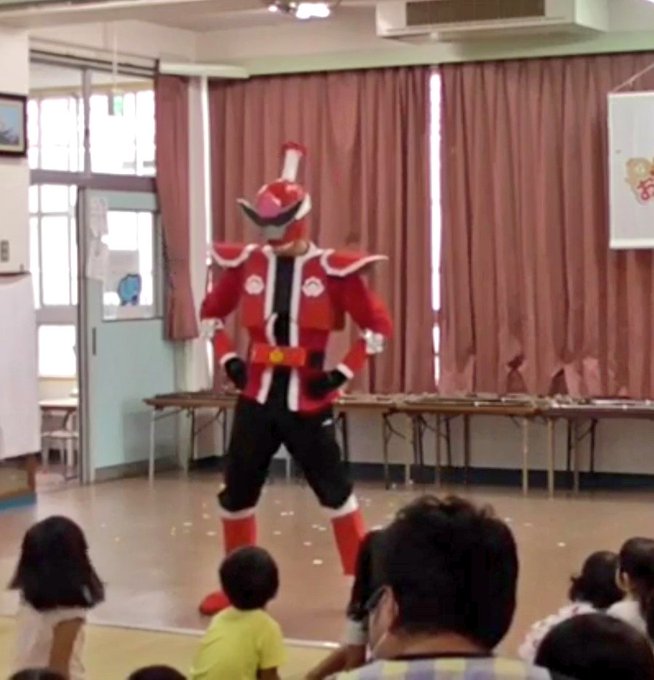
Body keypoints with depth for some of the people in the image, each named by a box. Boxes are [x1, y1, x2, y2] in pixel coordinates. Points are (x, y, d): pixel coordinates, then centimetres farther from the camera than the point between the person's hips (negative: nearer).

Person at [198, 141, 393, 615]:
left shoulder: (333, 270, -9)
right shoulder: (245, 263, 2)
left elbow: (379, 325, -5)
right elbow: (211, 313, 19)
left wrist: (342, 373, -10)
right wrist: (228, 359, 7)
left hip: (307, 398, -4)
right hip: (257, 396, 4)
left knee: (334, 489, 2)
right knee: (237, 490, 8)